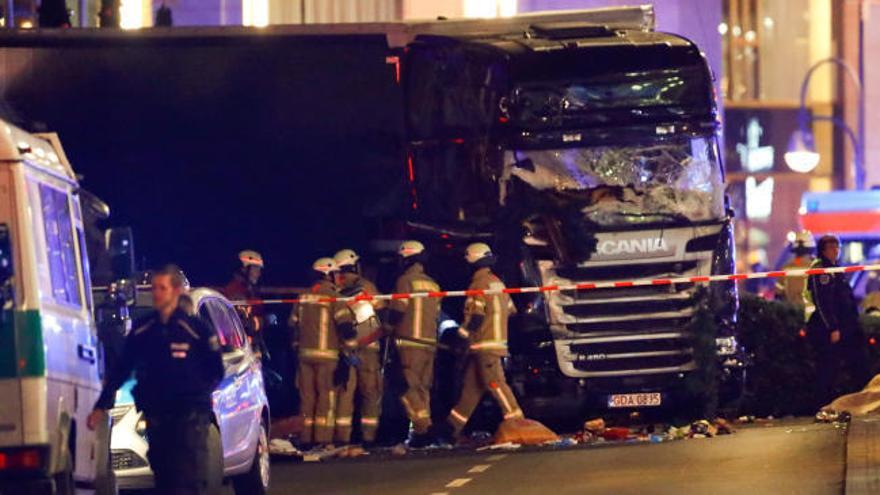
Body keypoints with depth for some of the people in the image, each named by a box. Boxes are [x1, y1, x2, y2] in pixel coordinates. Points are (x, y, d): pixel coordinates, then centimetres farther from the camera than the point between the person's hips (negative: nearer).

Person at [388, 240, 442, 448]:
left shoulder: (406, 281, -7)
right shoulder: (432, 284, 14)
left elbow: (397, 311, -10)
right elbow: (436, 315, 16)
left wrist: (389, 326, 9)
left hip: (410, 342, -7)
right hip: (429, 341, 7)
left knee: (409, 388, -8)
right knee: (423, 388, 12)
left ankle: (422, 428, -19)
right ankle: (424, 428, 9)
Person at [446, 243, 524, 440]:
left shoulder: (479, 284, -12)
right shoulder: (497, 283, 15)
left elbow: (475, 317, -17)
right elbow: (510, 310, 20)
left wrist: (463, 335, -7)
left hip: (484, 343, -9)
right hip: (499, 339, 9)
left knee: (494, 383, -12)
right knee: (472, 385, 10)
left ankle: (516, 420, -17)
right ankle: (454, 424, 13)